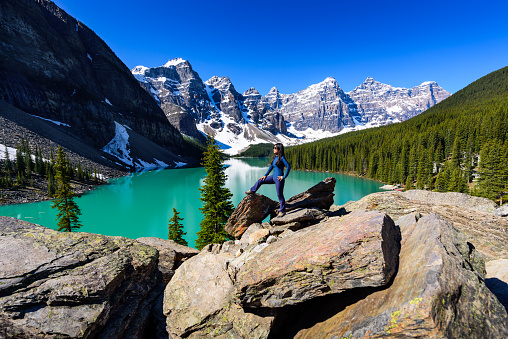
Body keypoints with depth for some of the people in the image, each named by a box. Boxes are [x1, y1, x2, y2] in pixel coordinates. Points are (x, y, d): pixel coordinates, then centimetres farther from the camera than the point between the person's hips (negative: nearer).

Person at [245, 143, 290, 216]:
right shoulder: (274, 157, 8)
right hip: (274, 177, 8)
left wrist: (284, 177, -19)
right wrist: (265, 175, 15)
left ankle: (282, 211, 18)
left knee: (280, 195, 3)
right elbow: (271, 167, 16)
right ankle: (252, 191, 38)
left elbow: (288, 167, -22)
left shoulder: (282, 158, -16)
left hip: (279, 179, -8)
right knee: (260, 181, 12)